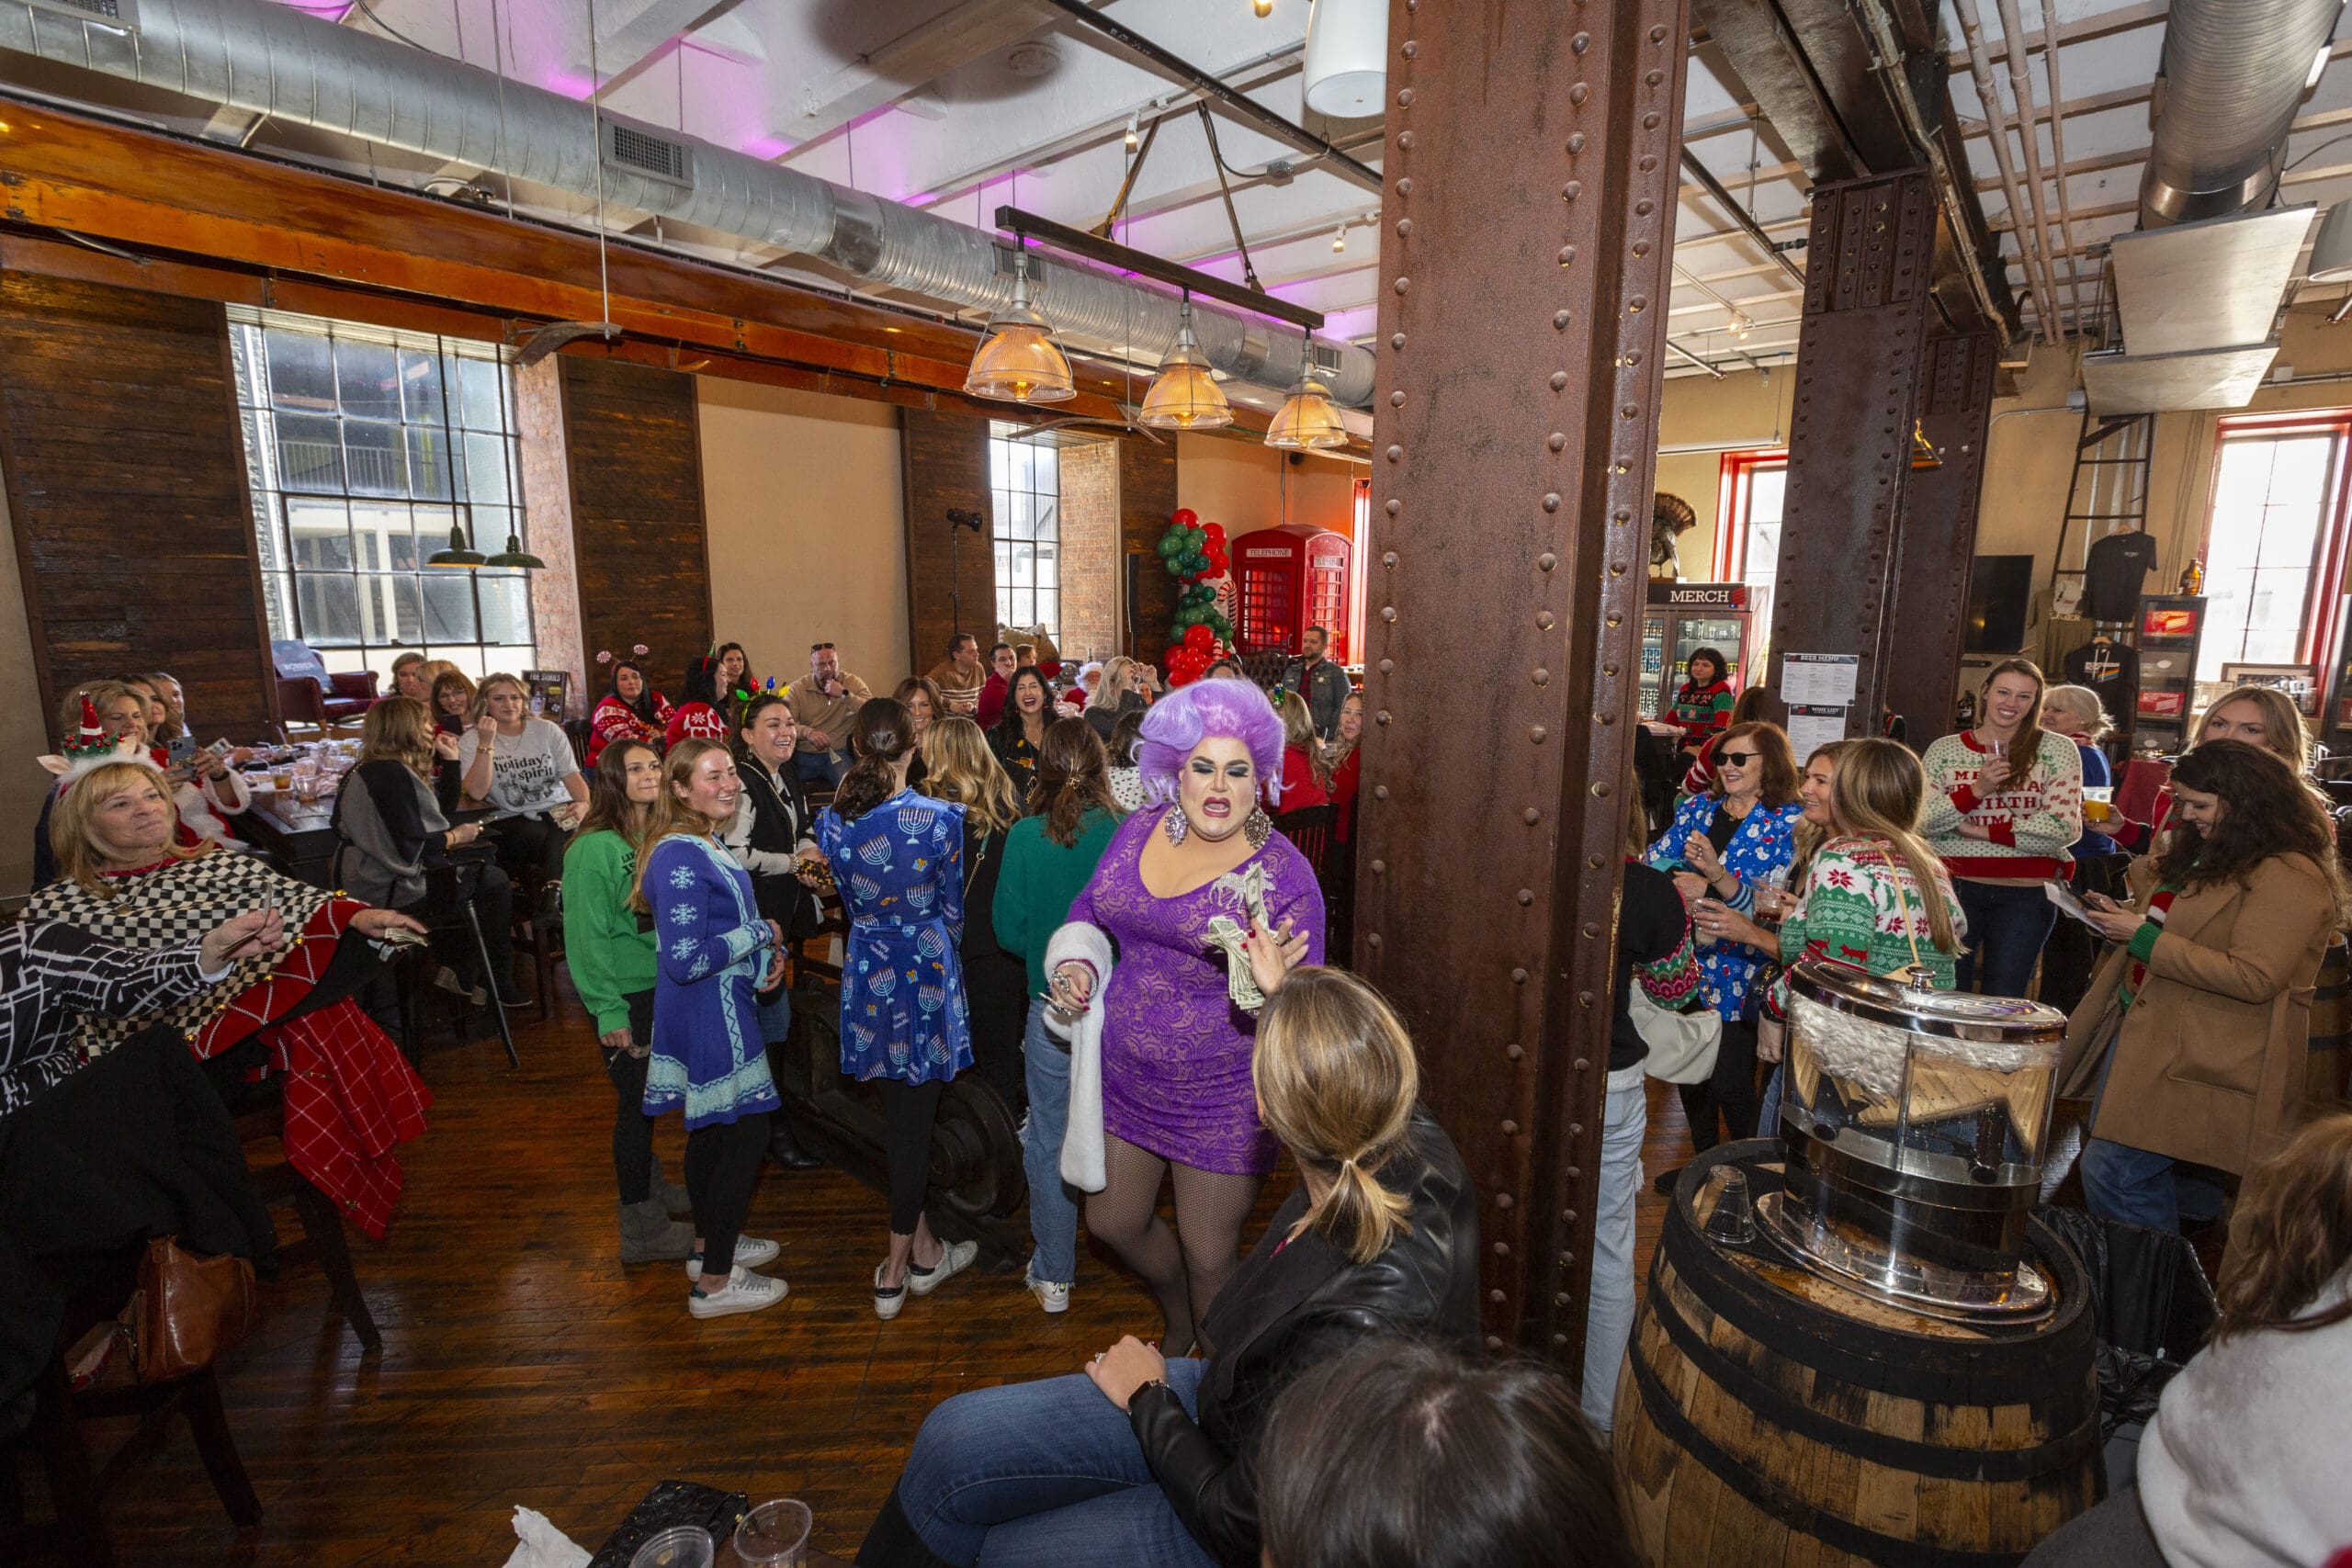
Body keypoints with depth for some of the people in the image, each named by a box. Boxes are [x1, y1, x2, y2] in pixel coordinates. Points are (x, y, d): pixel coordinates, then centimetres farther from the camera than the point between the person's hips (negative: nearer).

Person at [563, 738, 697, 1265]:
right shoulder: (594, 847, -17)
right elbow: (587, 936, -16)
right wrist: (608, 1011, -16)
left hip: (665, 985, 6)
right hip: (625, 994, -6)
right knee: (636, 1101, 3)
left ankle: (648, 1185, 38)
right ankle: (643, 1228, 17)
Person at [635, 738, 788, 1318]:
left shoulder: (702, 846, 8)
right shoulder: (680, 857, -23)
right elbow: (686, 959, -27)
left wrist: (765, 952, 2)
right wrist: (760, 934, -16)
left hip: (713, 1012, 10)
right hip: (711, 1015, -10)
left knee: (712, 1128, 21)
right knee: (746, 1133, -1)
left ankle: (712, 1244, 39)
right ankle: (715, 1281, 12)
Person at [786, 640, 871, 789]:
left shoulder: (853, 683, 5)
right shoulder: (797, 688, 4)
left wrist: (844, 694, -17)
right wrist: (808, 732, -30)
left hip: (838, 754, -1)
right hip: (803, 755, 1)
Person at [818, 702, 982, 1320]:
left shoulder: (832, 822, -5)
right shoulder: (939, 819, -16)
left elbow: (849, 903, 8)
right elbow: (951, 910, -5)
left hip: (866, 974, 4)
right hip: (925, 973, -4)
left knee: (896, 1115, 18)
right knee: (915, 1119, 8)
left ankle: (923, 1248, 32)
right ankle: (897, 1268, 19)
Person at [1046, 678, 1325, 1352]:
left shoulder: (1283, 873, -18)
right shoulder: (1139, 830, -4)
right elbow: (1088, 910, 12)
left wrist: (1275, 987, -37)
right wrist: (1076, 966, -6)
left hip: (1221, 1099, -5)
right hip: (1125, 1076, 6)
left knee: (1208, 1260, 11)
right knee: (1113, 1222, 23)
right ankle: (1178, 1327, 56)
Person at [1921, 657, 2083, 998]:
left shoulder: (2056, 750, 2)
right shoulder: (1944, 749, 4)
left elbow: (2063, 828, -8)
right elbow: (1920, 821, -5)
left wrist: (1981, 831, -9)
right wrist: (1977, 789, -16)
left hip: (2025, 894, 0)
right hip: (1953, 885, 1)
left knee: (2003, 1001, 7)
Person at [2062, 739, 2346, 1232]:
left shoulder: (2290, 877, -16)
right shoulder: (2205, 850, 11)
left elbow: (2253, 978, -23)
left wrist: (2143, 937, -21)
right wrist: (2123, 917, 6)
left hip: (2199, 1057, -9)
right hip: (2141, 1026, 9)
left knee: (2113, 1171, -9)